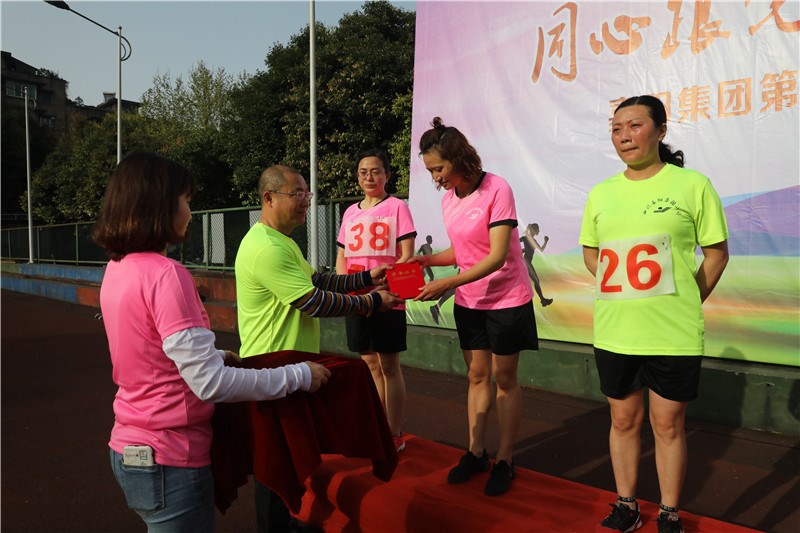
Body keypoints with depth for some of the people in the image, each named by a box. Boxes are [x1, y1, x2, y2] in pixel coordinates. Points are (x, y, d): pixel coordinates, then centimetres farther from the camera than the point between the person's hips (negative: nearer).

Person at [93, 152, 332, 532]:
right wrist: (300, 376, -20)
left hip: (130, 449, 9)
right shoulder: (165, 274, -24)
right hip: (169, 461, -9)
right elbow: (210, 383, -27)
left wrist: (215, 355, 16)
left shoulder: (117, 269, 3)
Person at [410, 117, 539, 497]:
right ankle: (475, 452, 24)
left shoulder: (496, 189, -18)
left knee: (504, 378, 5)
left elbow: (497, 256, -24)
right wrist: (425, 260, -8)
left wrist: (447, 283, -29)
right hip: (469, 302, 6)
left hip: (506, 300, -6)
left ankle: (505, 460, 18)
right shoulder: (448, 199, 2)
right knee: (476, 376, 12)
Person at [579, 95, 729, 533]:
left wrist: (686, 303, -4)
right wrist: (622, 291, 4)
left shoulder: (692, 185, -5)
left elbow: (717, 252, 1)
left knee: (668, 424, 9)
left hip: (673, 335, -3)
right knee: (624, 420, 15)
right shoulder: (601, 193, 5)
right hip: (613, 333, 3)